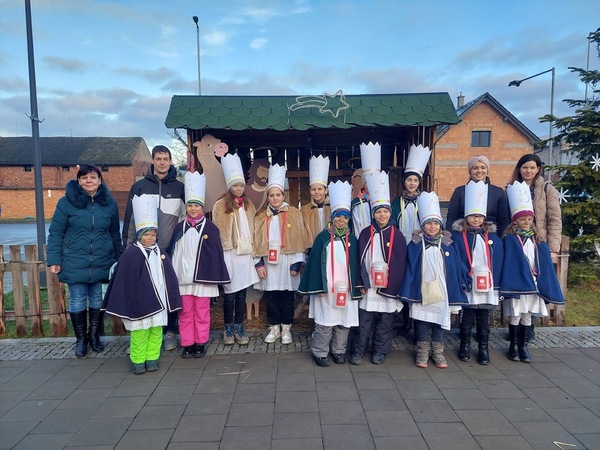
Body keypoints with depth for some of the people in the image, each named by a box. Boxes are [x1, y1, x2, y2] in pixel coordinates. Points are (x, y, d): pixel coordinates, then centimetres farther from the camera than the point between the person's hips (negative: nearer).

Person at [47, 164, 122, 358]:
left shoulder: (109, 203, 3)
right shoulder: (67, 202, -4)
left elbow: (115, 234, 11)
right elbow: (55, 233, -1)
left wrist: (119, 260, 13)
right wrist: (54, 260, -7)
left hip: (102, 263, 2)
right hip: (74, 264, -2)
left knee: (98, 301, 11)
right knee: (77, 302, 7)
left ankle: (94, 336, 30)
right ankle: (81, 339, 26)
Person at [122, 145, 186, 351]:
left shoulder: (179, 188, 6)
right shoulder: (139, 187, 6)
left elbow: (186, 218, 8)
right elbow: (129, 219, 7)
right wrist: (128, 246, 3)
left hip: (171, 250, 0)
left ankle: (170, 331, 18)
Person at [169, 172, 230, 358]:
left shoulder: (210, 228, -3)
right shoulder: (180, 228, 5)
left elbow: (216, 253, -4)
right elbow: (173, 253, 8)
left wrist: (215, 277, -7)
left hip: (202, 277, -2)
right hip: (183, 277, 3)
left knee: (202, 312, 7)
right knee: (185, 312, 9)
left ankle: (200, 343, 19)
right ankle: (187, 344, 20)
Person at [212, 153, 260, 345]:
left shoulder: (248, 205, 11)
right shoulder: (220, 205, -5)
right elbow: (217, 232, -4)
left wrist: (251, 247, 9)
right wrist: (221, 251, -6)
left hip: (245, 254, 4)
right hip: (229, 255, -4)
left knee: (242, 294, 9)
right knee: (230, 294, 3)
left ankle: (239, 329, 20)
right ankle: (228, 330, 18)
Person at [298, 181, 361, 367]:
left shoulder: (352, 239, 6)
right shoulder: (323, 237, -3)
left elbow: (356, 265, 9)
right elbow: (315, 263, -5)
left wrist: (356, 287, 5)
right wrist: (318, 287, -9)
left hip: (346, 288, 3)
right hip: (326, 287, -3)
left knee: (344, 321, 11)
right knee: (324, 322, 3)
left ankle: (339, 350, 29)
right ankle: (320, 353, 18)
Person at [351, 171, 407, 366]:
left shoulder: (396, 236, -1)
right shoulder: (365, 233, 0)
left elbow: (400, 264, 0)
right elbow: (360, 260, 1)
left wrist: (392, 287, -5)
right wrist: (361, 283, -4)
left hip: (388, 287, 0)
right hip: (368, 286, 0)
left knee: (385, 322, 11)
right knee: (364, 321, 5)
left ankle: (380, 351, 26)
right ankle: (358, 350, 18)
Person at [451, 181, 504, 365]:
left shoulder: (492, 238, 5)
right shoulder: (458, 236, -3)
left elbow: (498, 262, 5)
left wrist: (496, 285, 2)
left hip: (486, 286, 2)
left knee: (483, 318, 11)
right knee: (466, 317, 8)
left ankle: (484, 349, 23)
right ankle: (465, 346, 23)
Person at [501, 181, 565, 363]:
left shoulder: (538, 241, 8)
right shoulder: (510, 240, -7)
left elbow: (545, 266, 10)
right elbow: (507, 264, -12)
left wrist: (544, 285, 5)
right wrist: (508, 285, -18)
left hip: (533, 285, 4)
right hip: (516, 284, -4)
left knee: (527, 316, 11)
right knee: (514, 316, 4)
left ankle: (524, 346, 22)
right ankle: (514, 345, 19)